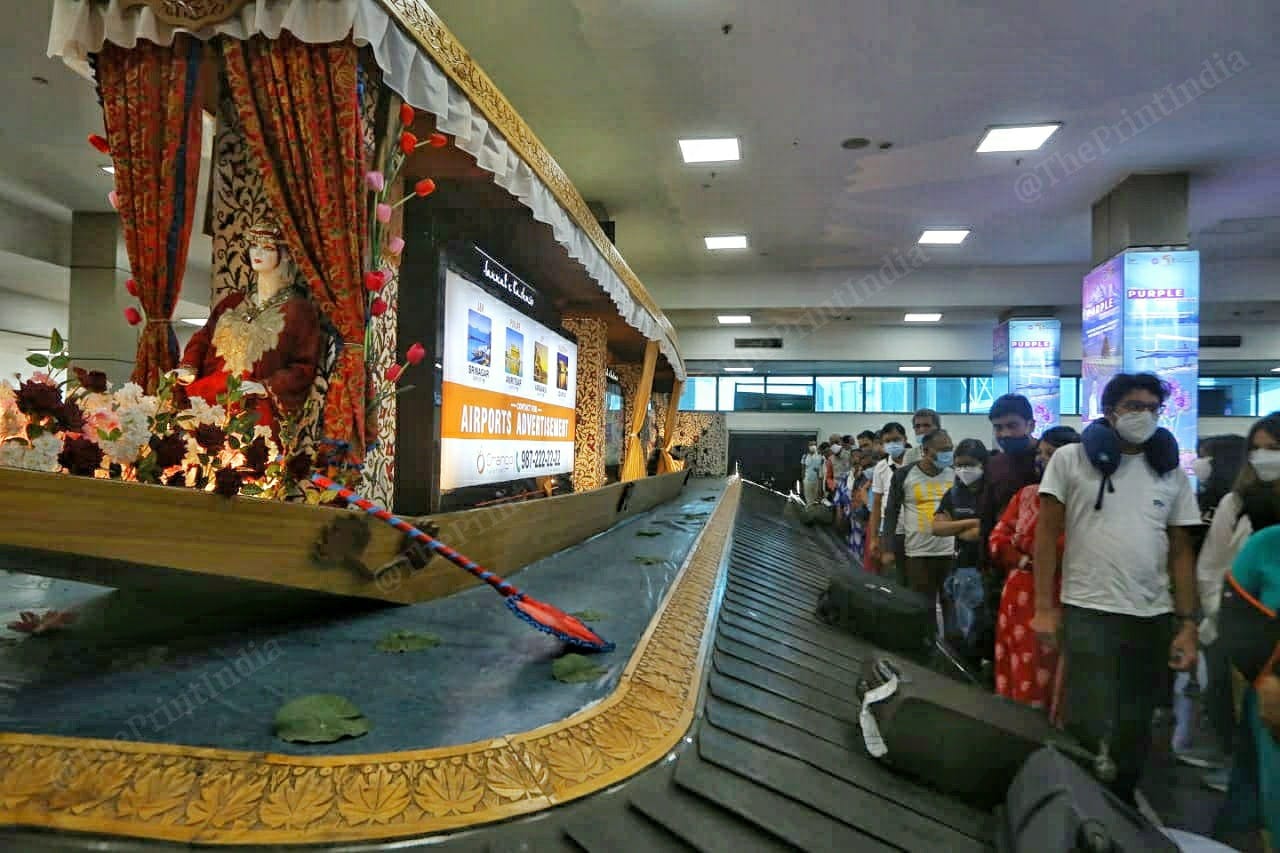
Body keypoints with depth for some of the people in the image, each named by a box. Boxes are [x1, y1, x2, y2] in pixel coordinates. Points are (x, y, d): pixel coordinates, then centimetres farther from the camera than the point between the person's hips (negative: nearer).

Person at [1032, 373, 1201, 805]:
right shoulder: (1071, 459, -1)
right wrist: (1044, 607, -6)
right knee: (1088, 725, -5)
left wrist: (1188, 623, 3)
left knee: (1136, 726, 14)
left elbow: (1181, 551, 9)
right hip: (1088, 611, -3)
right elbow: (1047, 534, -1)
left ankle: (1123, 802, 33)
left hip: (1154, 617, 4)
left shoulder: (1171, 472, 8)